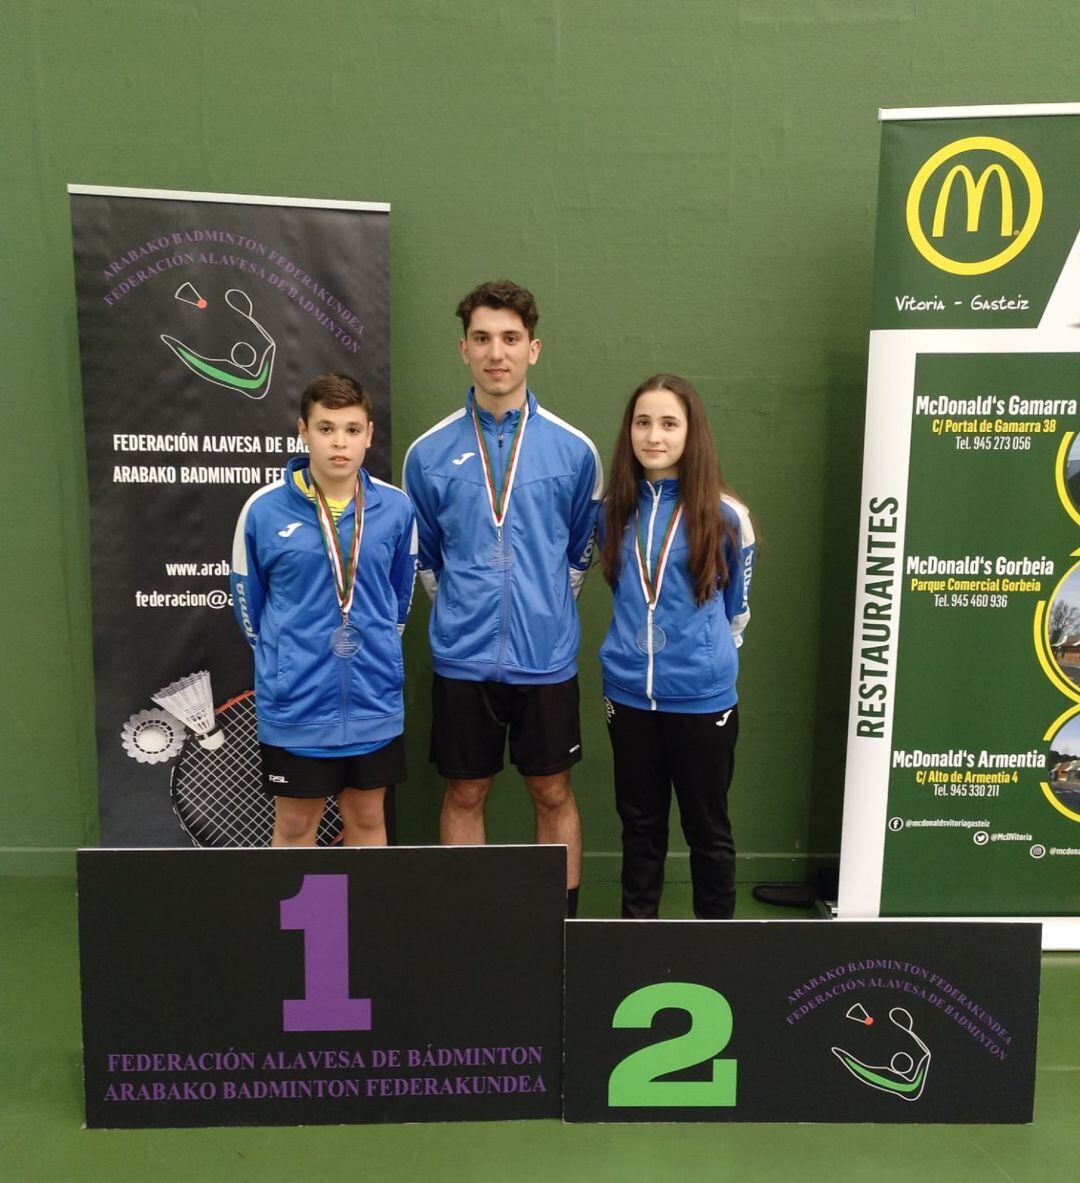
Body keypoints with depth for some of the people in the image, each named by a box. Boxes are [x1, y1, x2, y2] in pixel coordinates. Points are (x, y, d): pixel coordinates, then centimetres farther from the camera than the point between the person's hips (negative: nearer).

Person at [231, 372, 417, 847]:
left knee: (367, 817, 17)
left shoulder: (395, 508, -3)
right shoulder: (264, 510, -9)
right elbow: (249, 601, 4)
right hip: (295, 705, -2)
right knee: (294, 825, 13)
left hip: (375, 701, 2)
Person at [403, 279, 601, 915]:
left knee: (554, 793, 11)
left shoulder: (573, 449, -2)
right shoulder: (429, 453, -1)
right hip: (463, 658, 1)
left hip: (547, 657, 0)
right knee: (465, 795, 12)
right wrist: (458, 609, 11)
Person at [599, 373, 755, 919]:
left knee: (707, 827, 12)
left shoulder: (724, 515, -8)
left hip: (701, 698, -3)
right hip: (628, 694, 3)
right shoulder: (614, 511, 3)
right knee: (639, 823, 17)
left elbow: (736, 607, 6)